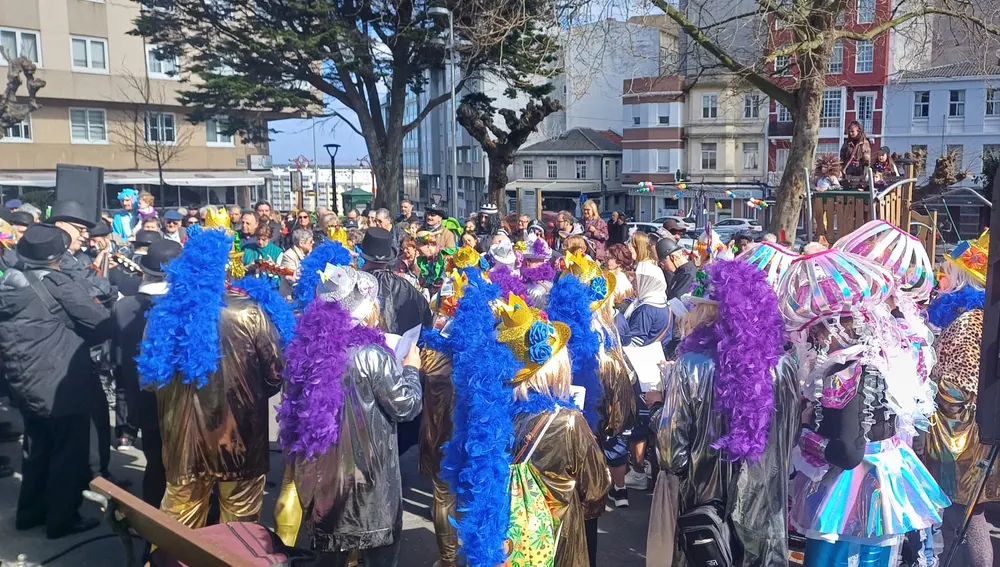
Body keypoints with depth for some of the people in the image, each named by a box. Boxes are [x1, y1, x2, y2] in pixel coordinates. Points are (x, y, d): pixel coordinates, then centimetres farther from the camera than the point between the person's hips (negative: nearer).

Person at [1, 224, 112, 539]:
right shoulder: (56, 282, -15)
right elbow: (102, 325, -14)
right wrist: (78, 338, 6)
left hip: (26, 385, 8)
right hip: (62, 385, -7)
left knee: (38, 449, 22)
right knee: (68, 453, 6)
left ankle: (30, 512, 33)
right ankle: (62, 519, 15)